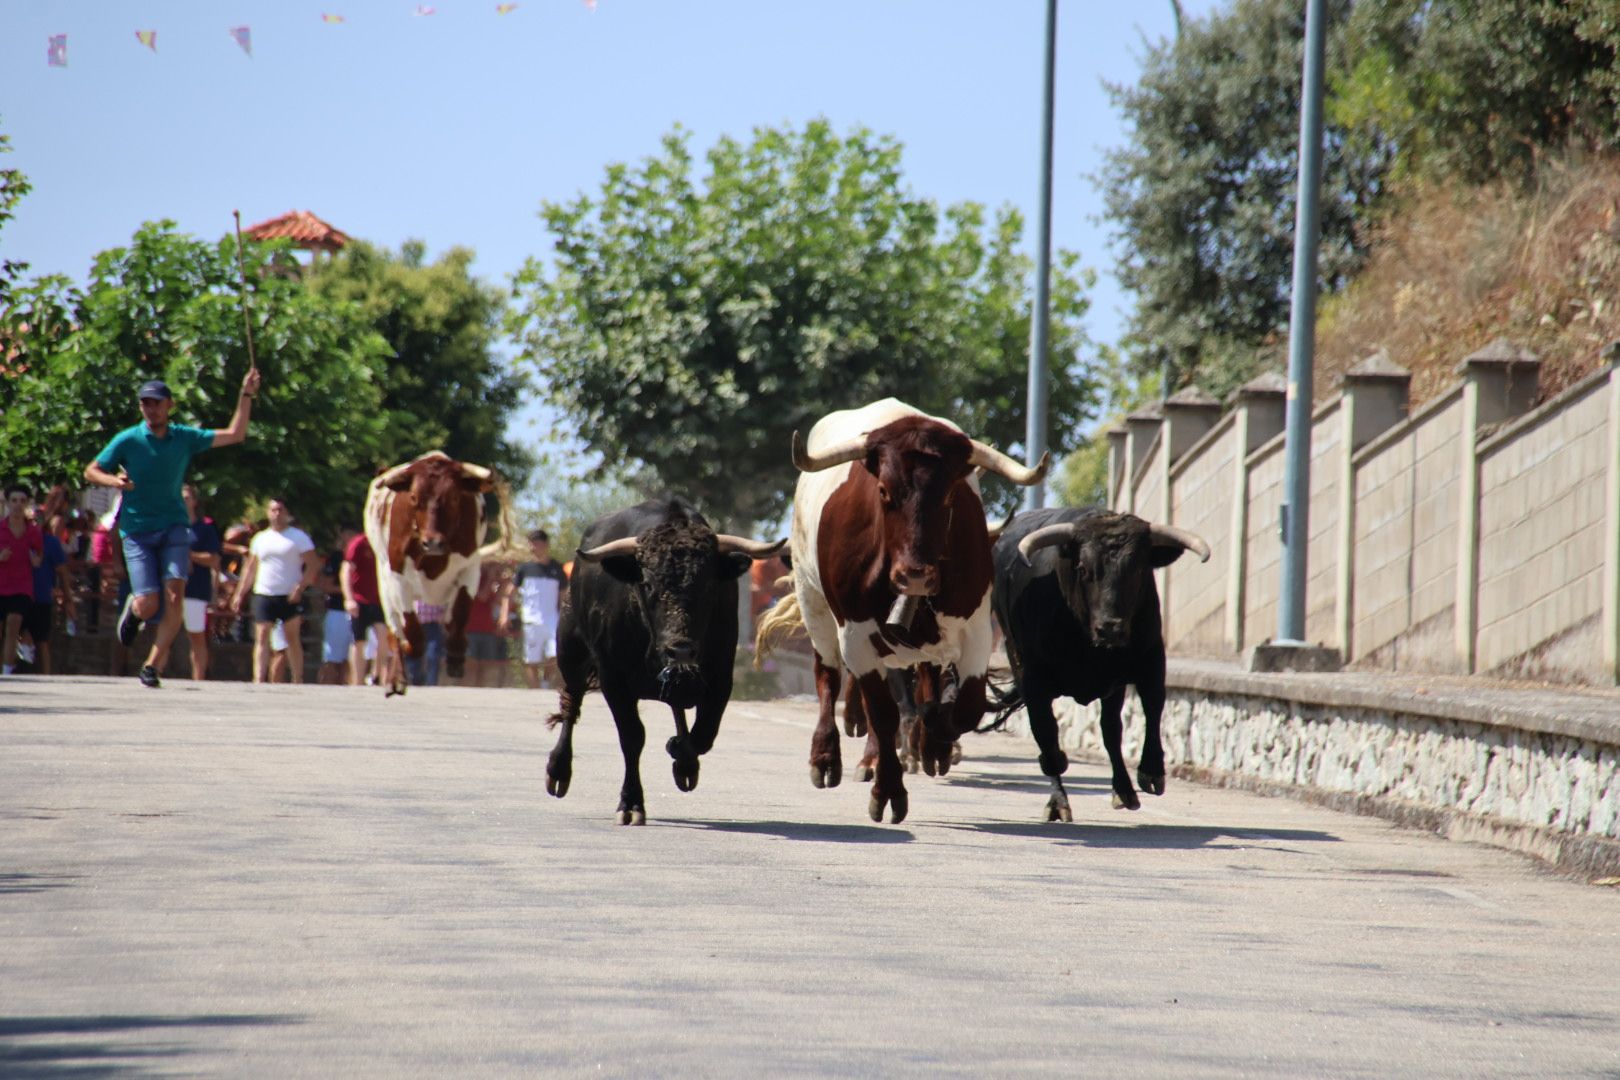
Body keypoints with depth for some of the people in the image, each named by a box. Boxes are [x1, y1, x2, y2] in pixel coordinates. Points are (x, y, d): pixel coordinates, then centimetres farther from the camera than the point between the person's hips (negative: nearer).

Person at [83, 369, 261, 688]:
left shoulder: (184, 437, 3)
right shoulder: (127, 440, -5)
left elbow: (235, 435, 6)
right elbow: (91, 471, 1)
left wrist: (246, 396, -3)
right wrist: (114, 480, -20)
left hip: (174, 527, 2)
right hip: (137, 532, -2)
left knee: (175, 594, -17)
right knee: (148, 606, -10)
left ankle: (153, 665, -6)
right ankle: (132, 609, 29)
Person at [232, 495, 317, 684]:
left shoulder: (298, 537, 1)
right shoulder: (261, 538, 15)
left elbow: (312, 565, -5)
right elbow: (250, 568, 19)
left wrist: (300, 587, -17)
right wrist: (240, 593, 11)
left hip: (289, 597, -3)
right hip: (263, 595, 3)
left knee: (292, 638, 2)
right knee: (262, 638, -6)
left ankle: (298, 681, 6)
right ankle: (258, 680, -12)